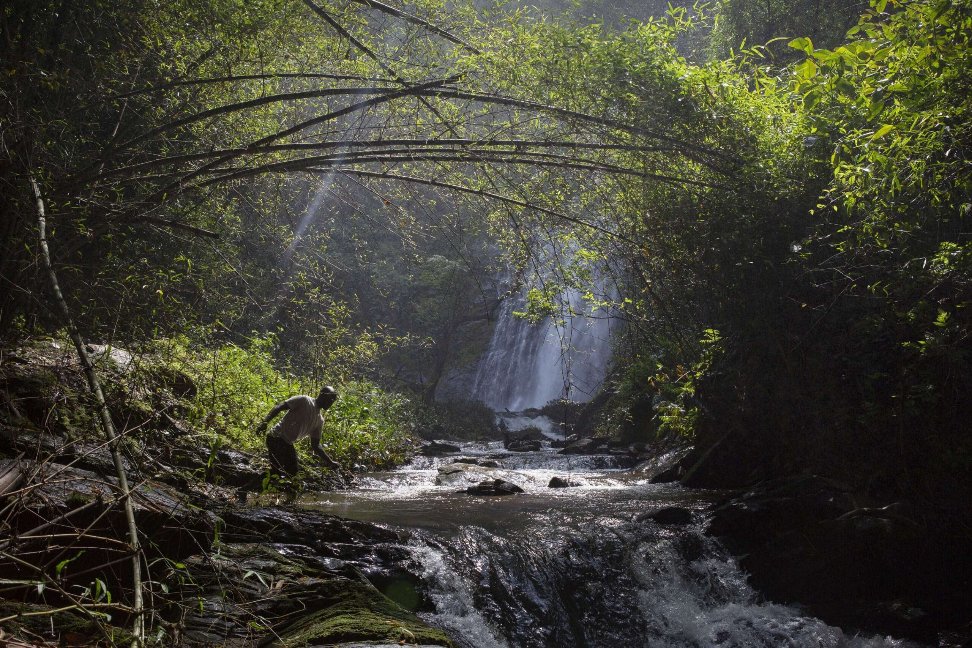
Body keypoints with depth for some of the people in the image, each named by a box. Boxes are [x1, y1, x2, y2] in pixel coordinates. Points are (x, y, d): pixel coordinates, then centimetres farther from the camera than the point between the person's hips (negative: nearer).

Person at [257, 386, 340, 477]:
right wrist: (265, 422, -28)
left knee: (292, 472, 8)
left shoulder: (320, 421, 14)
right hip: (277, 438, -8)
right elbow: (278, 408, -14)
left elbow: (315, 445, 17)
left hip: (288, 444, 8)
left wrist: (330, 462, 7)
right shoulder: (304, 401, -7)